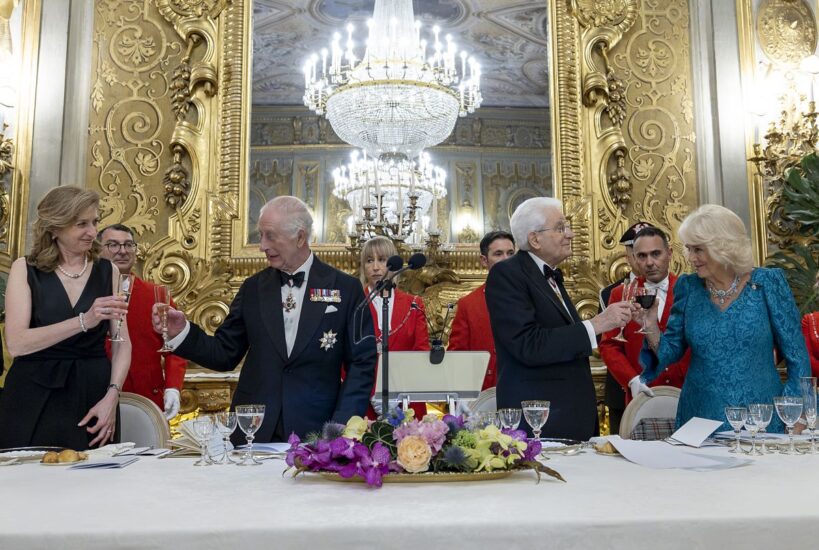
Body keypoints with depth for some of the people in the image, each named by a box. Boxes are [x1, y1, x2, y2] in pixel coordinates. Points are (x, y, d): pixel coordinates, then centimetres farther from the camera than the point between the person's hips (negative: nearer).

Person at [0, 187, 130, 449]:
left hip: (93, 396, 2)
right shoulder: (25, 269, -1)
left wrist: (112, 396, -12)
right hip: (35, 399, -1)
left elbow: (122, 343, 2)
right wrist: (84, 321, -24)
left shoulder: (108, 271, 5)